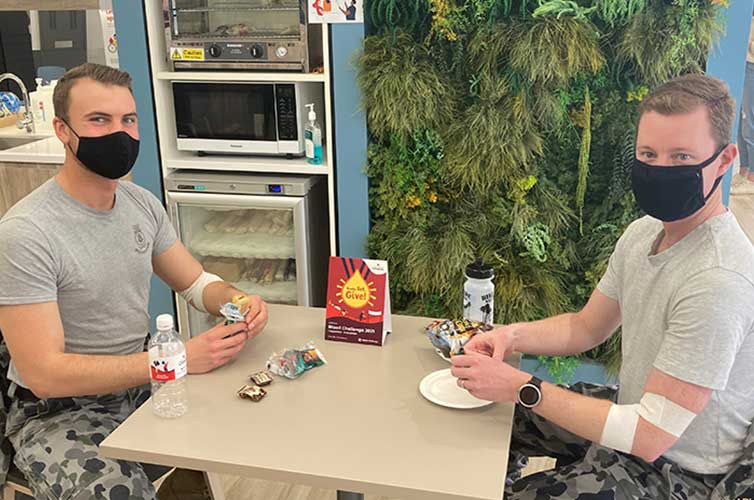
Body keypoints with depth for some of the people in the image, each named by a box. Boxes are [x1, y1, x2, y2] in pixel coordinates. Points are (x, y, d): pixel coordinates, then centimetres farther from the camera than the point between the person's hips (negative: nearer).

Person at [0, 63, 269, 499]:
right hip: (58, 413, -6)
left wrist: (237, 301, -13)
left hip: (139, 386, 6)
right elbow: (43, 373, -23)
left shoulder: (143, 203, 2)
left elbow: (197, 283, 11)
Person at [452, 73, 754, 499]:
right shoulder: (647, 229, -3)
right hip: (633, 410, 8)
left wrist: (523, 388, -28)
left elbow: (649, 437, -30)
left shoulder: (718, 281, -32)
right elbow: (586, 327, 8)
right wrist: (514, 335, -11)